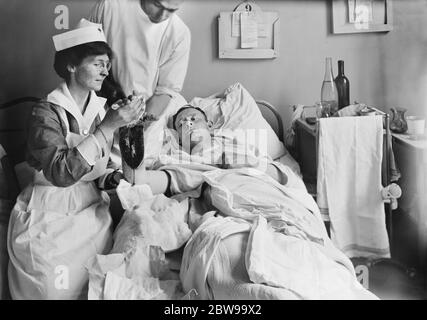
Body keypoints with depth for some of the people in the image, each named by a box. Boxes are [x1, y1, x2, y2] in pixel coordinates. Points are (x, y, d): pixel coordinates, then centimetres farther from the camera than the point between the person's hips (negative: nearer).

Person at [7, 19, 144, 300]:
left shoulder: (102, 109, 4)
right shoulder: (47, 112, -12)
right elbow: (61, 173, -25)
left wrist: (114, 178, -10)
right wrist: (108, 127, -26)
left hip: (92, 207, 5)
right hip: (51, 213, -4)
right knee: (56, 287, -16)